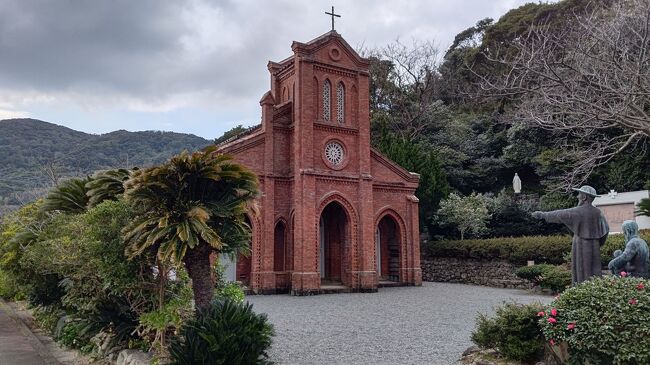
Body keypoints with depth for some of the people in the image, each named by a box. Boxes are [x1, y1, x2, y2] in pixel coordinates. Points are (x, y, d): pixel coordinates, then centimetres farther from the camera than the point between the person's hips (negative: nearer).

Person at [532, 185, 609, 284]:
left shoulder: (578, 211, -14)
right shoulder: (598, 212, 4)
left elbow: (559, 215, -5)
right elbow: (605, 230, 7)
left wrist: (543, 214, 6)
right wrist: (598, 243, 19)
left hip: (581, 247, -5)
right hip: (594, 247, 6)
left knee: (581, 274, 0)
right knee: (594, 274, 10)